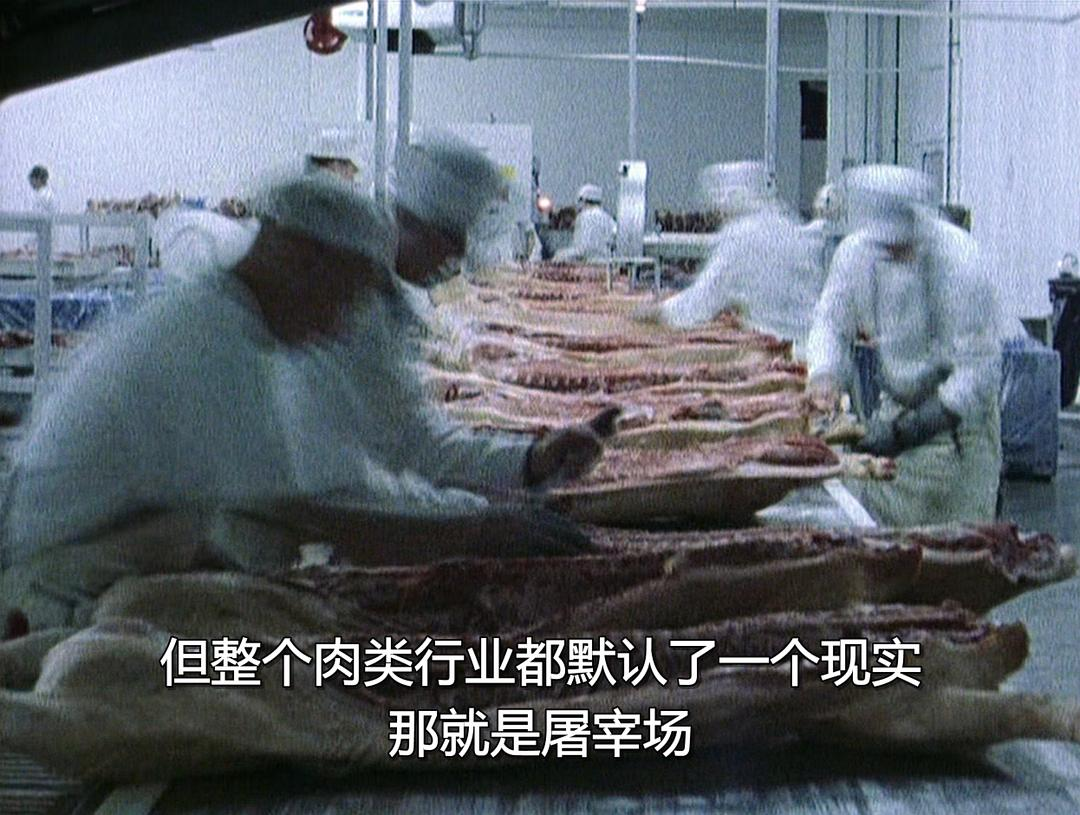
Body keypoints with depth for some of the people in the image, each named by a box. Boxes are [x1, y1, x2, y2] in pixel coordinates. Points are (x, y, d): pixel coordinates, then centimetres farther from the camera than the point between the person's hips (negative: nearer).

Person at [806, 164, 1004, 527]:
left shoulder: (957, 262, -25)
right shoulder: (856, 251, -8)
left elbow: (980, 364, -25)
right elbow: (831, 320, 5)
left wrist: (911, 429, -30)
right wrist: (824, 372, -18)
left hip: (960, 412, -5)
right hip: (896, 404, 5)